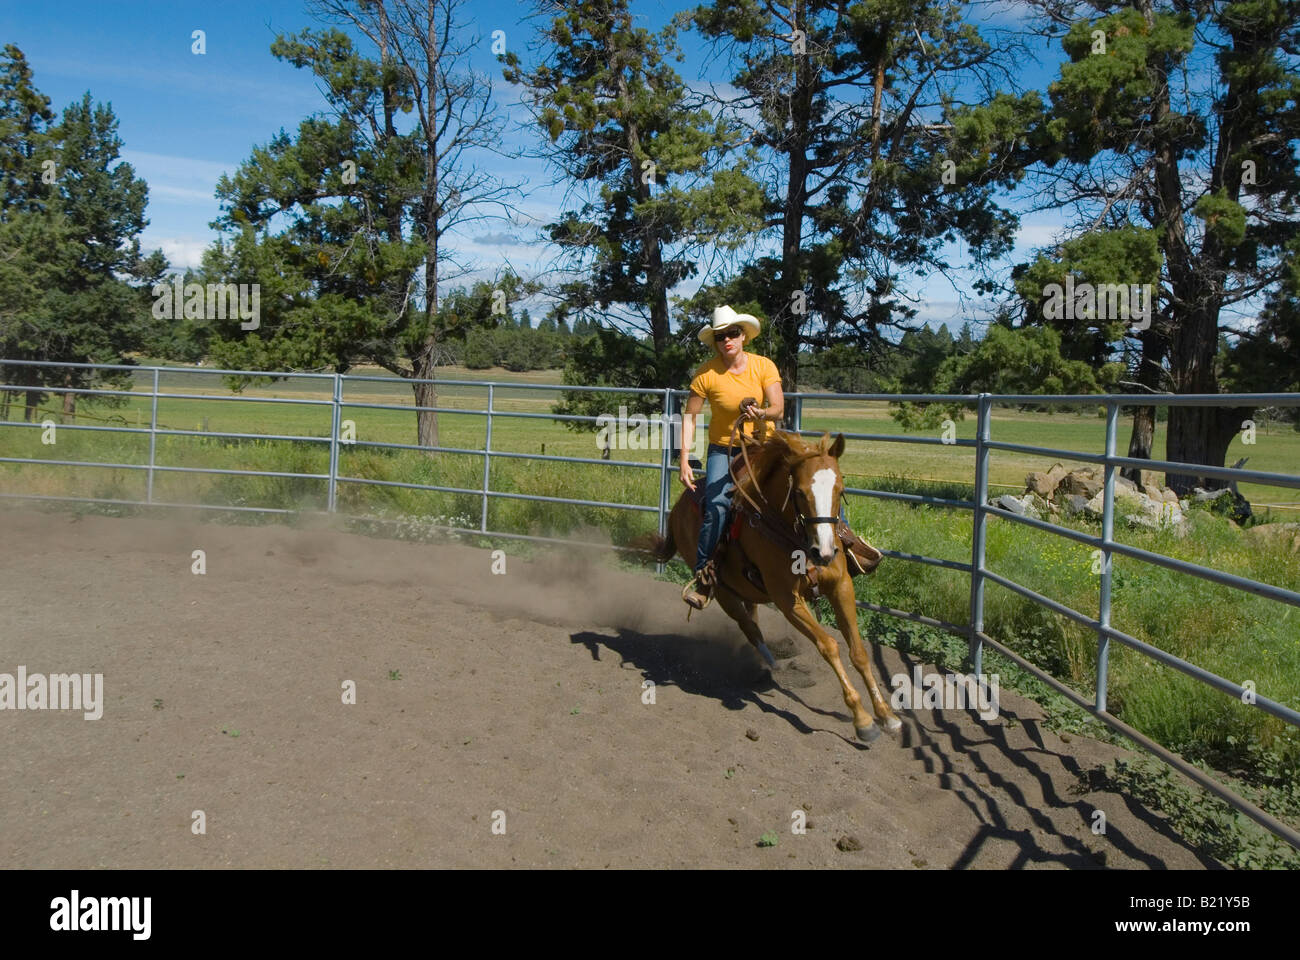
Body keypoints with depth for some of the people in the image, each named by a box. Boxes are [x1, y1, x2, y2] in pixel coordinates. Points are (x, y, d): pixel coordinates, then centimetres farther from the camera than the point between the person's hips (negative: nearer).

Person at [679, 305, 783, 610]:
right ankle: (704, 574, -18)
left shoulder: (764, 366, -6)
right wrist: (684, 460, -14)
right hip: (723, 449, -2)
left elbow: (778, 408, -13)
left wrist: (762, 413, -38)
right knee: (716, 503, -27)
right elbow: (689, 417, -5)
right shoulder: (706, 374, -9)